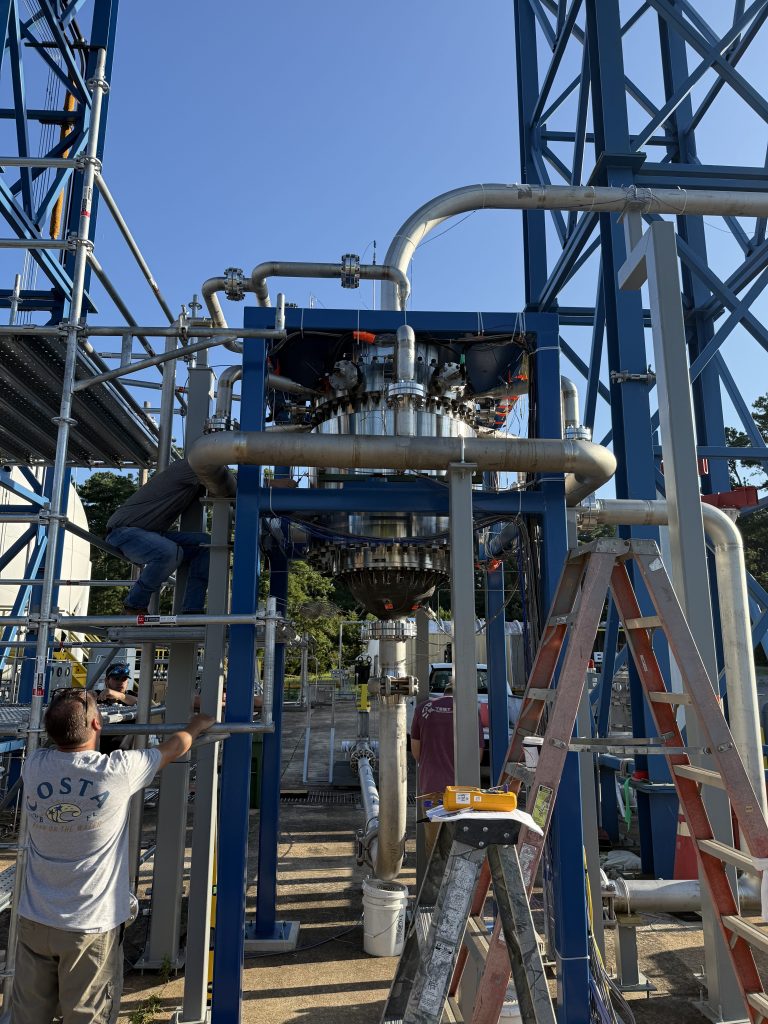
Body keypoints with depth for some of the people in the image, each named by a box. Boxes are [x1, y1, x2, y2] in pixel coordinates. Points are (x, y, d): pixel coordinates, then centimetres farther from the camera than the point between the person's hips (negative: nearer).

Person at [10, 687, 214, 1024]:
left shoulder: (34, 767, -11)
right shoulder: (117, 770, -20)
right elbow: (173, 748, -2)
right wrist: (198, 723, 18)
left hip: (34, 920, 4)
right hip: (92, 926, -4)